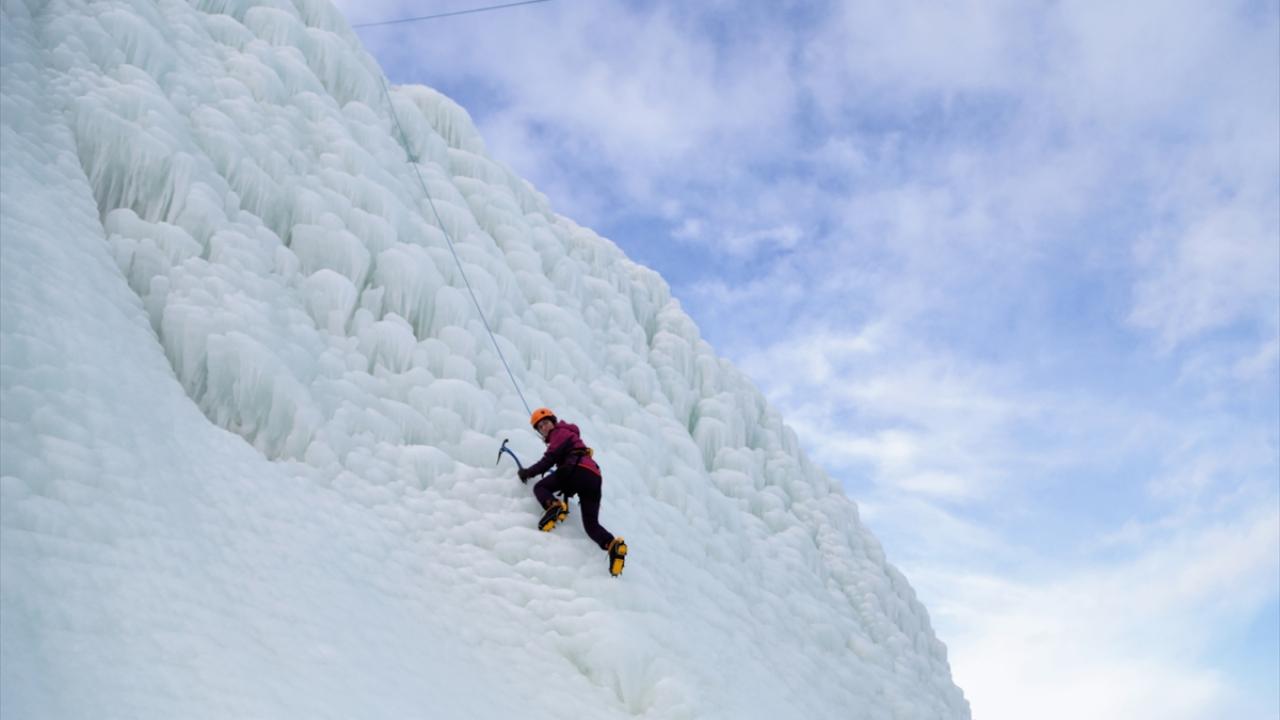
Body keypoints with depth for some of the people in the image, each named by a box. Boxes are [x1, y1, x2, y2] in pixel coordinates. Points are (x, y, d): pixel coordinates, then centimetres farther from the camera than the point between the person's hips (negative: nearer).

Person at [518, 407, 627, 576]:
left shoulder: (560, 433, 11)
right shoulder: (569, 434, 39)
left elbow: (549, 460, 0)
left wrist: (528, 472, 7)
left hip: (579, 469, -8)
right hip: (594, 478, 8)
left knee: (540, 487, 5)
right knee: (591, 524, -1)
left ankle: (554, 506, -27)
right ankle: (613, 544, -28)